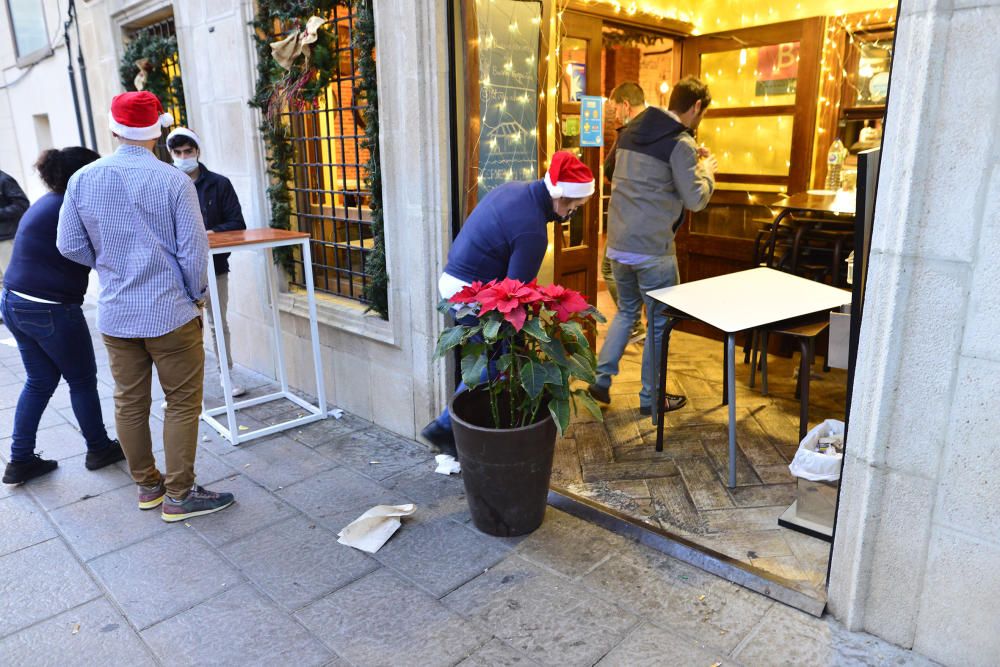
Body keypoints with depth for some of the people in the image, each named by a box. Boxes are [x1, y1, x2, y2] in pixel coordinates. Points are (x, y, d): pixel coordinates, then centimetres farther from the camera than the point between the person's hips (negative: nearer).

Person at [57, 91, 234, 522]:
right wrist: (196, 295, 3)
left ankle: (146, 485, 29)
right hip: (170, 312, -5)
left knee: (129, 402, 15)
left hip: (115, 314, 5)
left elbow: (69, 246, 4)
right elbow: (194, 250, -13)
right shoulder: (173, 181, -12)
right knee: (182, 403, 6)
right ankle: (179, 495, 12)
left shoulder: (82, 179, 0)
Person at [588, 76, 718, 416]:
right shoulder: (680, 142, -12)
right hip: (653, 250, -7)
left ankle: (601, 380, 20)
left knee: (626, 311, 23)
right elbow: (695, 200, -10)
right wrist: (707, 171, 8)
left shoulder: (630, 131, 11)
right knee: (659, 322, 8)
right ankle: (650, 397, 19)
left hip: (617, 244, 7)